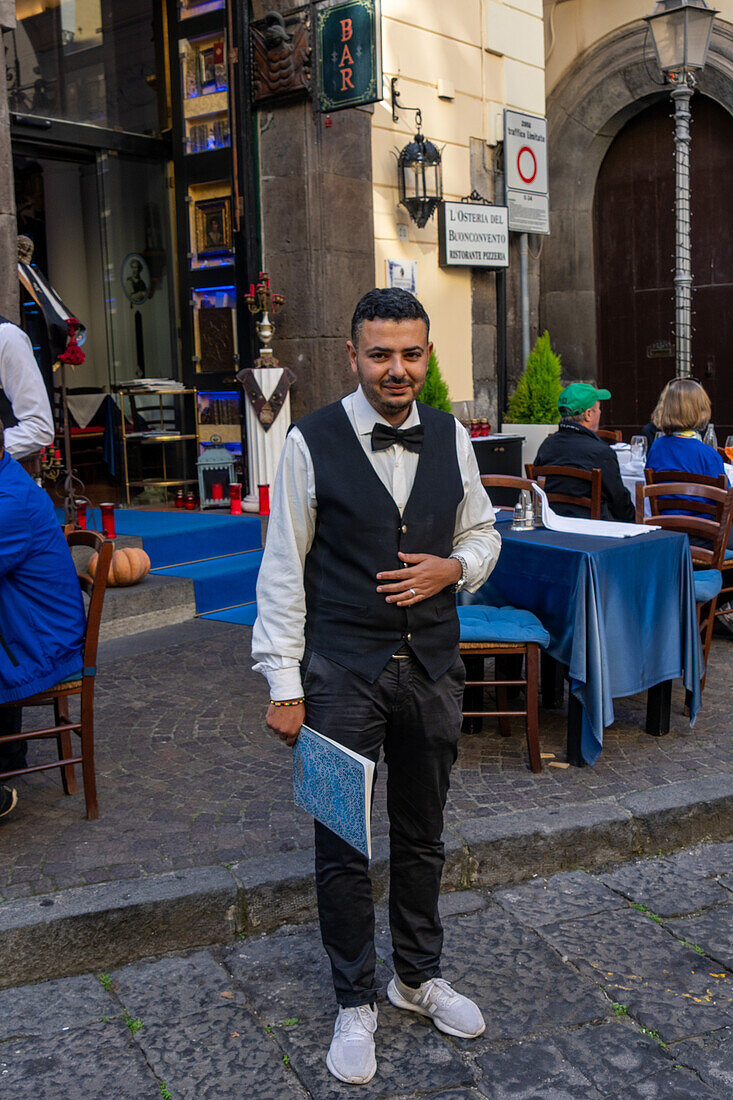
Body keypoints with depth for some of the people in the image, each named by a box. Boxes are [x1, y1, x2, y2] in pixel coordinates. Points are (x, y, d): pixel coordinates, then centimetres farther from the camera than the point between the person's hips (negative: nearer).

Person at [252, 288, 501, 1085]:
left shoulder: (450, 437, 2)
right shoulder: (311, 443, -10)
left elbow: (482, 533, 14)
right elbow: (282, 569, -8)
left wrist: (453, 567, -9)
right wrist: (285, 685, -9)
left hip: (433, 665, 4)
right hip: (342, 673, -4)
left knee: (422, 835, 18)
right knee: (342, 846, 8)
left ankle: (418, 977, 40)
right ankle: (355, 1004, 28)